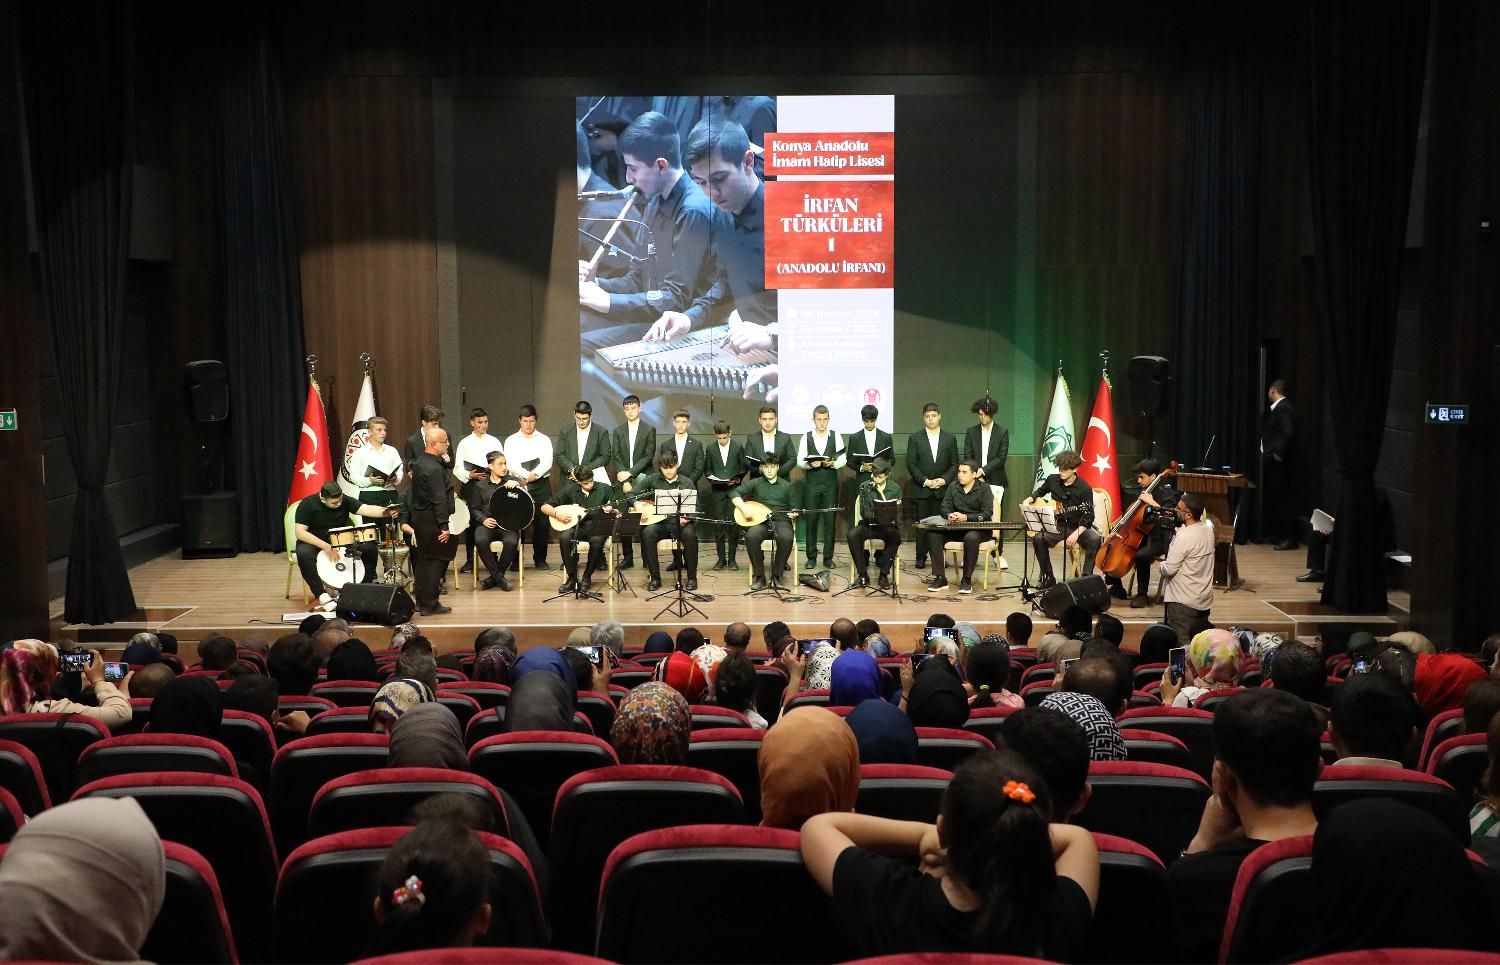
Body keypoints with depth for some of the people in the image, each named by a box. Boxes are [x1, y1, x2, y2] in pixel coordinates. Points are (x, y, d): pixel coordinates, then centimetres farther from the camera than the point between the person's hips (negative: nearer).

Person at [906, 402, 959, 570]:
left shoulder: (950, 438, 8)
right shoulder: (915, 438, 4)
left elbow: (954, 464, 7)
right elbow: (911, 464, 0)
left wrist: (944, 480, -8)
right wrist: (924, 481, -10)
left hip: (942, 489, 1)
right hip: (922, 488, -1)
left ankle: (939, 558, 6)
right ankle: (921, 557, 8)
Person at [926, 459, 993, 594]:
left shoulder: (984, 489, -3)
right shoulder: (953, 486, 10)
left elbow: (987, 514, -12)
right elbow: (944, 507, 7)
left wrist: (966, 517, -24)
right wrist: (949, 516, -18)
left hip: (979, 528, -4)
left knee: (971, 538, -40)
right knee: (933, 535, -22)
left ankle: (966, 580, -23)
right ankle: (940, 578, -17)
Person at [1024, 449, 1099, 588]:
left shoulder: (1084, 489, -10)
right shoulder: (1052, 480, 3)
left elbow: (1088, 517, -12)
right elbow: (1040, 491, 26)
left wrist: (1076, 534, -26)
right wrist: (1029, 499, 5)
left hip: (1078, 526, -3)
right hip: (1057, 526, 3)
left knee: (1095, 539, -32)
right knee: (1038, 538, -27)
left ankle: (1086, 577, -19)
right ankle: (1048, 578, -12)